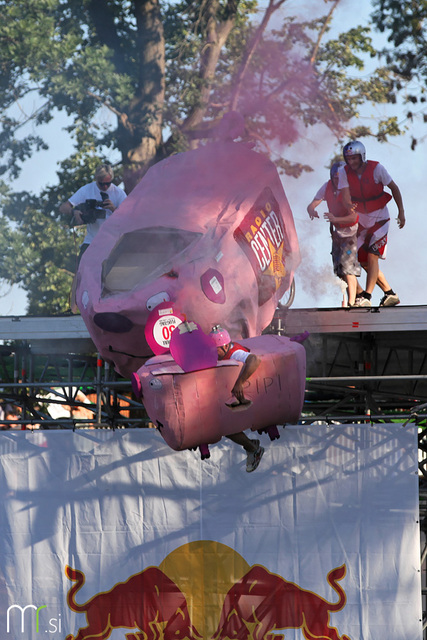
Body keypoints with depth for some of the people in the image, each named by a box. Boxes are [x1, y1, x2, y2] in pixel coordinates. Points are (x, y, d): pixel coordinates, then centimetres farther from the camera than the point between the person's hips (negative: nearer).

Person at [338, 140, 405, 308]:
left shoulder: (376, 169, -17)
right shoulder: (344, 172, -10)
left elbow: (394, 188, -6)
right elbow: (345, 197, -18)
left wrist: (401, 212, -8)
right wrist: (349, 206, -42)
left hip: (379, 218, -5)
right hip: (362, 220, 5)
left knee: (372, 255, -18)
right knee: (363, 261, 5)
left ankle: (366, 297, -20)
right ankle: (390, 294, 17)